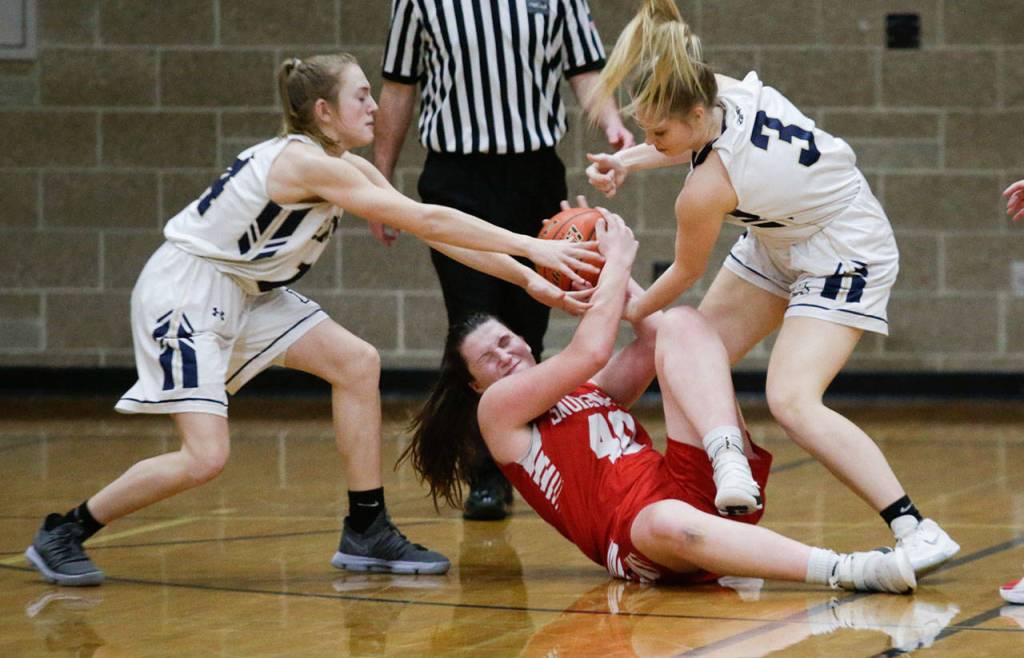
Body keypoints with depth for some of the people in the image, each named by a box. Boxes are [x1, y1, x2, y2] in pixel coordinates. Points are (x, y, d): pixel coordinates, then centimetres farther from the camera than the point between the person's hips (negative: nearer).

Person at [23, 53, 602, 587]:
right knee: (205, 457, -17)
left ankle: (366, 533, 6)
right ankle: (62, 535, 0)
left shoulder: (350, 169, 5)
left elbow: (435, 229, 4)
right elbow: (428, 222, -27)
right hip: (185, 292, -10)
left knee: (357, 363, 0)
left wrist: (527, 277, -4)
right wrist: (531, 247, -24)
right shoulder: (305, 162, -24)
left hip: (247, 290, 10)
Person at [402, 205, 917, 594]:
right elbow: (590, 350, 2)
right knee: (665, 524, -46)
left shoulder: (586, 390, 35)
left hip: (694, 488, 6)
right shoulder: (496, 408, 14)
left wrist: (610, 265, 24)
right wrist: (616, 260, 10)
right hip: (629, 524, -6)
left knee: (680, 324, -5)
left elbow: (652, 336, 23)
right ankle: (840, 570, -57)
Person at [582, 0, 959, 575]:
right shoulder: (727, 90, -18)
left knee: (792, 401, -25)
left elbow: (687, 272, -14)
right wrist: (627, 161, 0)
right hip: (779, 242, 10)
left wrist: (632, 312, 4)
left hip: (845, 256, -10)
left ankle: (916, 530, -22)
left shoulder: (707, 189, -35)